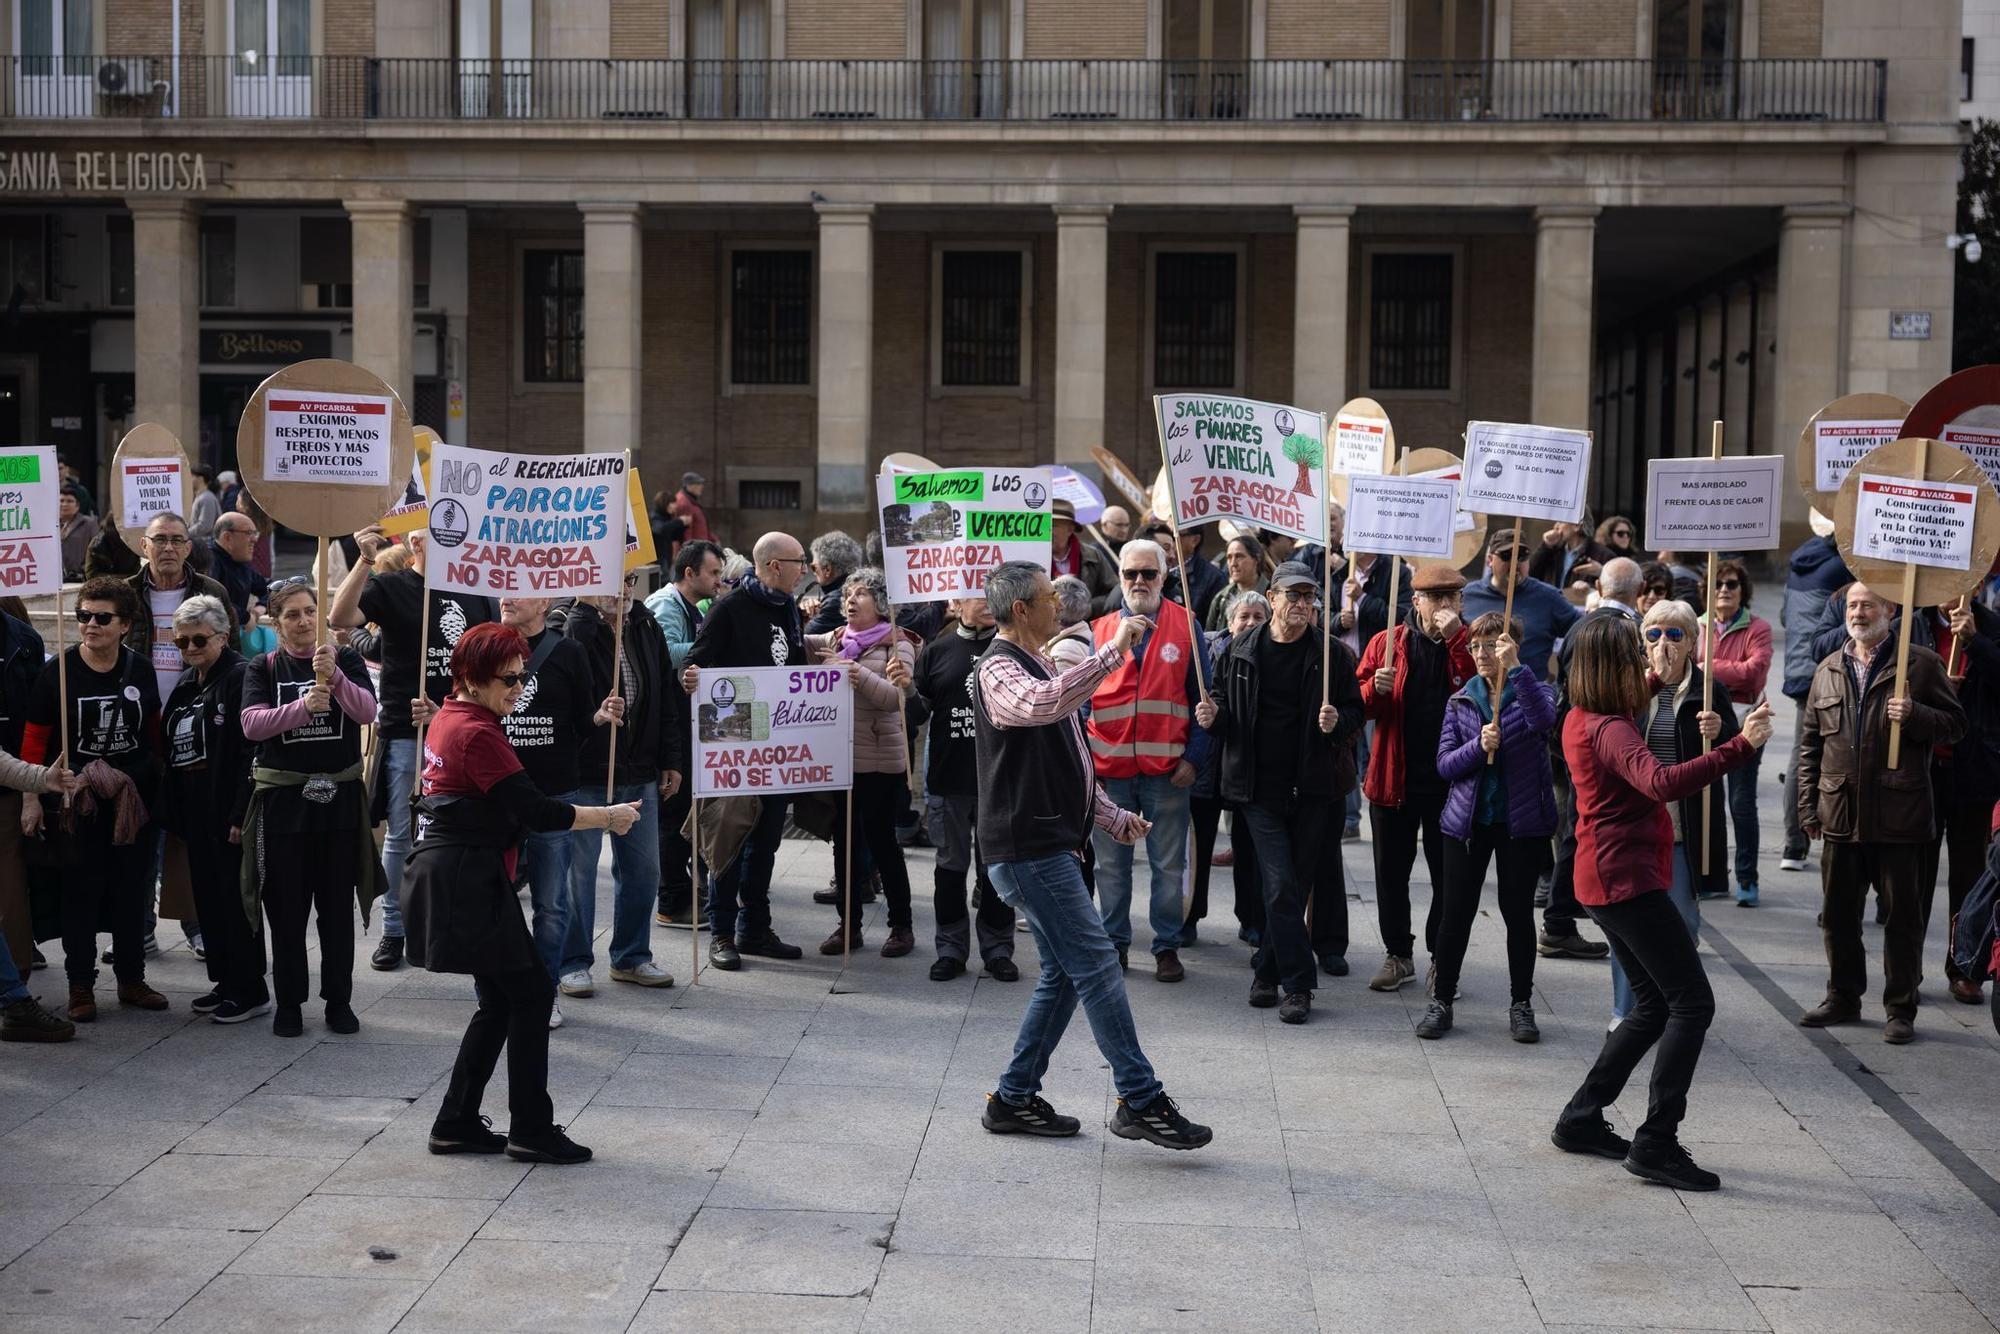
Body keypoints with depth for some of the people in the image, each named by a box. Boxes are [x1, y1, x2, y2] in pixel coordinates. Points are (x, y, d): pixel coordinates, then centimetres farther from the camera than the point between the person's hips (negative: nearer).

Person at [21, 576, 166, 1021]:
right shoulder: (57, 672, -7)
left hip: (134, 798, 3)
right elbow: (34, 739, -6)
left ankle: (131, 979, 21)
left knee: (133, 890, 9)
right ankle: (80, 985, 11)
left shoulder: (140, 671, 2)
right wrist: (31, 798, -11)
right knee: (80, 891, 2)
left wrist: (156, 780, 14)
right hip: (76, 798, -3)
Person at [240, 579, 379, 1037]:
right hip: (283, 798, 0)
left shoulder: (345, 659, 4)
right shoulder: (264, 669, 4)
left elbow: (367, 711, -13)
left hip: (340, 797, 0)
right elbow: (251, 724, -13)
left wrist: (334, 677, -31)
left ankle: (338, 1000, 16)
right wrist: (303, 706, -29)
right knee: (286, 908, 4)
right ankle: (289, 1003, 15)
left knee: (337, 906, 6)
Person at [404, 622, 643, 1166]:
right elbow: (537, 811, -20)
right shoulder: (477, 733, -17)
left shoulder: (448, 718, 13)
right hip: (468, 881, -10)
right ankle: (531, 1130, 1)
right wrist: (608, 817, -10)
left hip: (450, 876, 10)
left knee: (501, 1001, 14)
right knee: (531, 994, -3)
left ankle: (456, 1123, 18)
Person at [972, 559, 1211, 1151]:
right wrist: (1114, 649, -33)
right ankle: (1140, 1101, -9)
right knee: (1096, 963, -11)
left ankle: (1014, 1099, 18)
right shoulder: (999, 669, -11)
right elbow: (1042, 704, -37)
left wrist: (1112, 816, 17)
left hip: (1051, 845, 10)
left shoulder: (1038, 665, 21)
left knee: (1065, 972, 12)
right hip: (1027, 849, -10)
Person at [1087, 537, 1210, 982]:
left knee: (1168, 865, 6)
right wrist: (1083, 760, 0)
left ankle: (1167, 946, 16)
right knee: (1111, 864, 9)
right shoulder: (1099, 630, 6)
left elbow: (1201, 697, 2)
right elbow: (1082, 699, 9)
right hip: (1109, 769, 2)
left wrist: (1193, 757, -6)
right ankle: (1115, 943, 21)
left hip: (1166, 772, -2)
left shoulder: (1185, 625, 2)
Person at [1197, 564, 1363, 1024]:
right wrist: (1212, 715, -8)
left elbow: (1355, 711, 5)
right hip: (1259, 788, -1)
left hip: (1309, 788, 1)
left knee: (1294, 886, 8)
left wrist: (1337, 722, -17)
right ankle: (1297, 984, -2)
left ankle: (1268, 972, 23)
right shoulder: (1241, 651, 3)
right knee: (1281, 885, -9)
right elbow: (1223, 703, 14)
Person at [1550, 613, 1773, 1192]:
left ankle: (1581, 1119, 20)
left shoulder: (1582, 721, 12)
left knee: (1656, 1004, 17)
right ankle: (1655, 1143, -8)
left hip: (1606, 879, 10)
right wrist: (1740, 746, -41)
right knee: (1692, 1002, -8)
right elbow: (1662, 782, -38)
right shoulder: (1611, 730, -19)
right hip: (1627, 879, -10)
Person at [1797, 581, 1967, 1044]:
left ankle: (1901, 1009, 14)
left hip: (1899, 815, -4)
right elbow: (1811, 745, 15)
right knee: (1837, 914, 11)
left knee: (1903, 915, 4)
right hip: (1841, 814, 4)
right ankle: (1843, 997, 26)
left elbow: (1955, 724, 1)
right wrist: (1808, 806, 10)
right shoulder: (1829, 670, 12)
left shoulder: (1921, 663, -1)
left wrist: (1915, 715, -18)